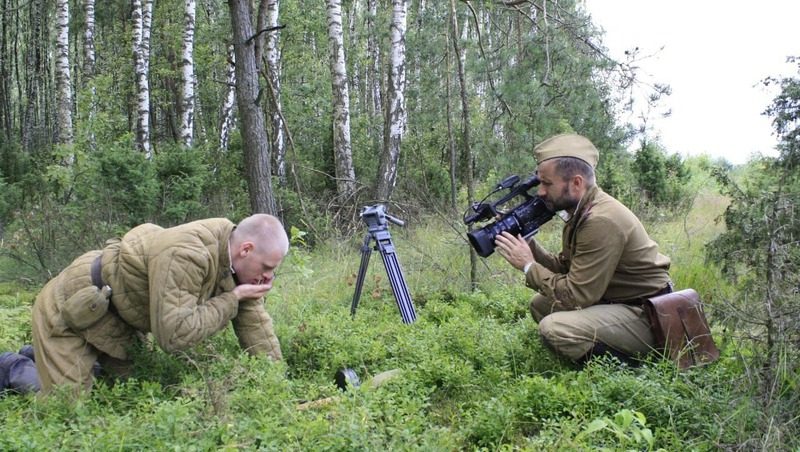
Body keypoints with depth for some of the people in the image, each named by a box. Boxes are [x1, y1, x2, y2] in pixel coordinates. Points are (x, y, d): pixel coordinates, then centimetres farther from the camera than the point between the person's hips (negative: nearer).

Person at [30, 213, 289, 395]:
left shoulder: (232, 253, -9)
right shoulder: (186, 255, -37)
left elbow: (254, 323, -2)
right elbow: (175, 335, -36)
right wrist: (231, 298, -28)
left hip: (116, 314, 9)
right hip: (68, 310, -8)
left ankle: (39, 356, 32)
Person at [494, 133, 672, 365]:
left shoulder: (601, 221, -25)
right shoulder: (581, 211, 4)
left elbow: (576, 296, -24)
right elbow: (565, 267, 11)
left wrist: (529, 266, -14)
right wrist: (528, 244, -2)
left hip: (645, 316, -10)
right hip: (615, 301, 10)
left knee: (554, 328, -25)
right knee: (540, 304, 13)